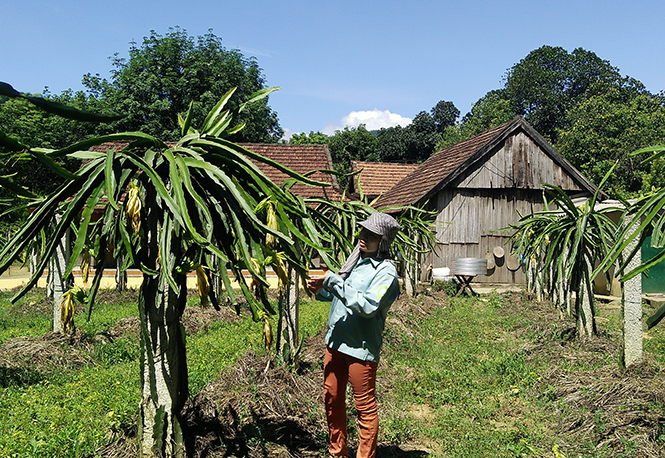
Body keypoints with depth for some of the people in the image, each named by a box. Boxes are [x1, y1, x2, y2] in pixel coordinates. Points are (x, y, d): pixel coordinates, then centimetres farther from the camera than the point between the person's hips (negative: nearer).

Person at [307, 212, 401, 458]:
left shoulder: (386, 271, -14)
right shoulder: (356, 260, 10)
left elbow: (367, 306, -27)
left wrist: (332, 281, -25)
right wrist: (320, 290, -2)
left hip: (362, 347, -8)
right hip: (336, 341, 8)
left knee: (365, 407, 5)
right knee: (332, 399, 18)